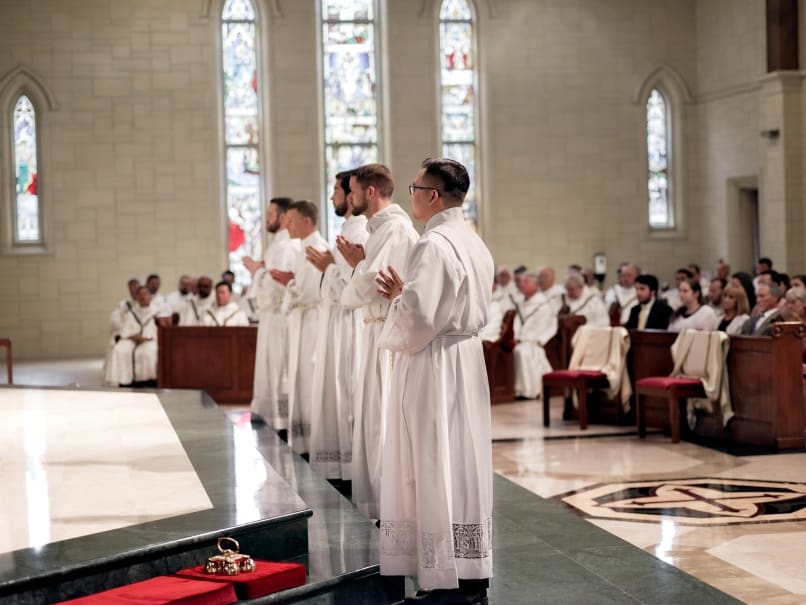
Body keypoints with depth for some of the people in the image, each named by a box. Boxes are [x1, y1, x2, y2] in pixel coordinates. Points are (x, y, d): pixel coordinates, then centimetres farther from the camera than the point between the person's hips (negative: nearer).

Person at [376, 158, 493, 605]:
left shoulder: (434, 245, -17)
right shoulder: (473, 242, 12)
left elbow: (418, 316, -23)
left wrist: (396, 299, -2)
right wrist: (404, 292, 15)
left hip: (434, 364, -9)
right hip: (467, 355, 9)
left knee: (436, 467, -4)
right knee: (463, 462, 12)